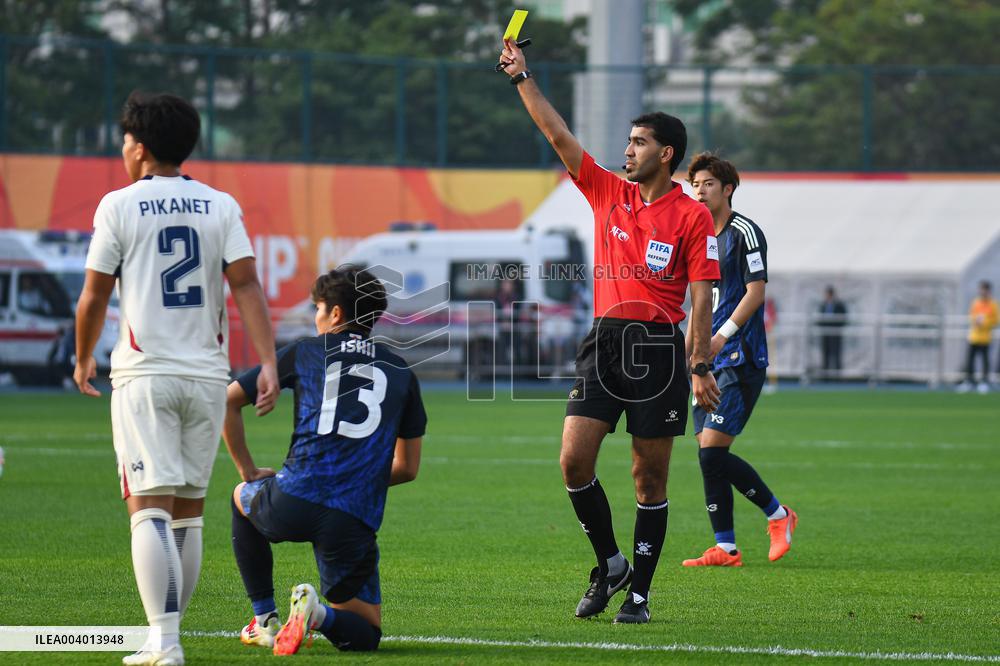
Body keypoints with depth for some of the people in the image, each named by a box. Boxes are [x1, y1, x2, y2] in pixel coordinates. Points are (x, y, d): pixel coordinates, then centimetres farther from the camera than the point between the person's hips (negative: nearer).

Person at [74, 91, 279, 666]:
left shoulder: (119, 206, -1)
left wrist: (84, 359, 17)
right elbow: (246, 284, -3)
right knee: (188, 510, 13)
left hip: (145, 373, -4)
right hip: (207, 374, 4)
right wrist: (268, 363, -8)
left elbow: (94, 297, 1)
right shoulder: (221, 205, 7)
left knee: (150, 507, -7)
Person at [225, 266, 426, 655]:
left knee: (243, 497, 38)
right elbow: (407, 468, 22)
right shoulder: (400, 373, 19)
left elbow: (228, 401, 15)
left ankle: (265, 620, 29)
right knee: (364, 634, 16)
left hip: (294, 502, -1)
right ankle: (320, 615, -19)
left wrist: (248, 470, 24)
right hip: (355, 521, 1)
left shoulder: (305, 352, 13)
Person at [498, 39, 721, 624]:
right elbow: (560, 137, 8)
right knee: (574, 460, -8)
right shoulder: (608, 193, 10)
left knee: (651, 476, 1)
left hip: (658, 347, -4)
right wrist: (522, 77, 4)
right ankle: (609, 565, 11)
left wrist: (701, 367, -11)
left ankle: (639, 592, 8)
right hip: (604, 340, 4)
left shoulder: (693, 217, -2)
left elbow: (702, 297, -4)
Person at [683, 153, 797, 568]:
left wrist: (722, 336, -22)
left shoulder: (744, 232, -7)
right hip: (711, 362, 8)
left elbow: (755, 291, -14)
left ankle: (777, 514, 3)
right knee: (708, 454, 2)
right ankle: (725, 549, 4)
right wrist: (689, 348, 15)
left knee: (713, 449, -14)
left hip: (740, 358, -8)